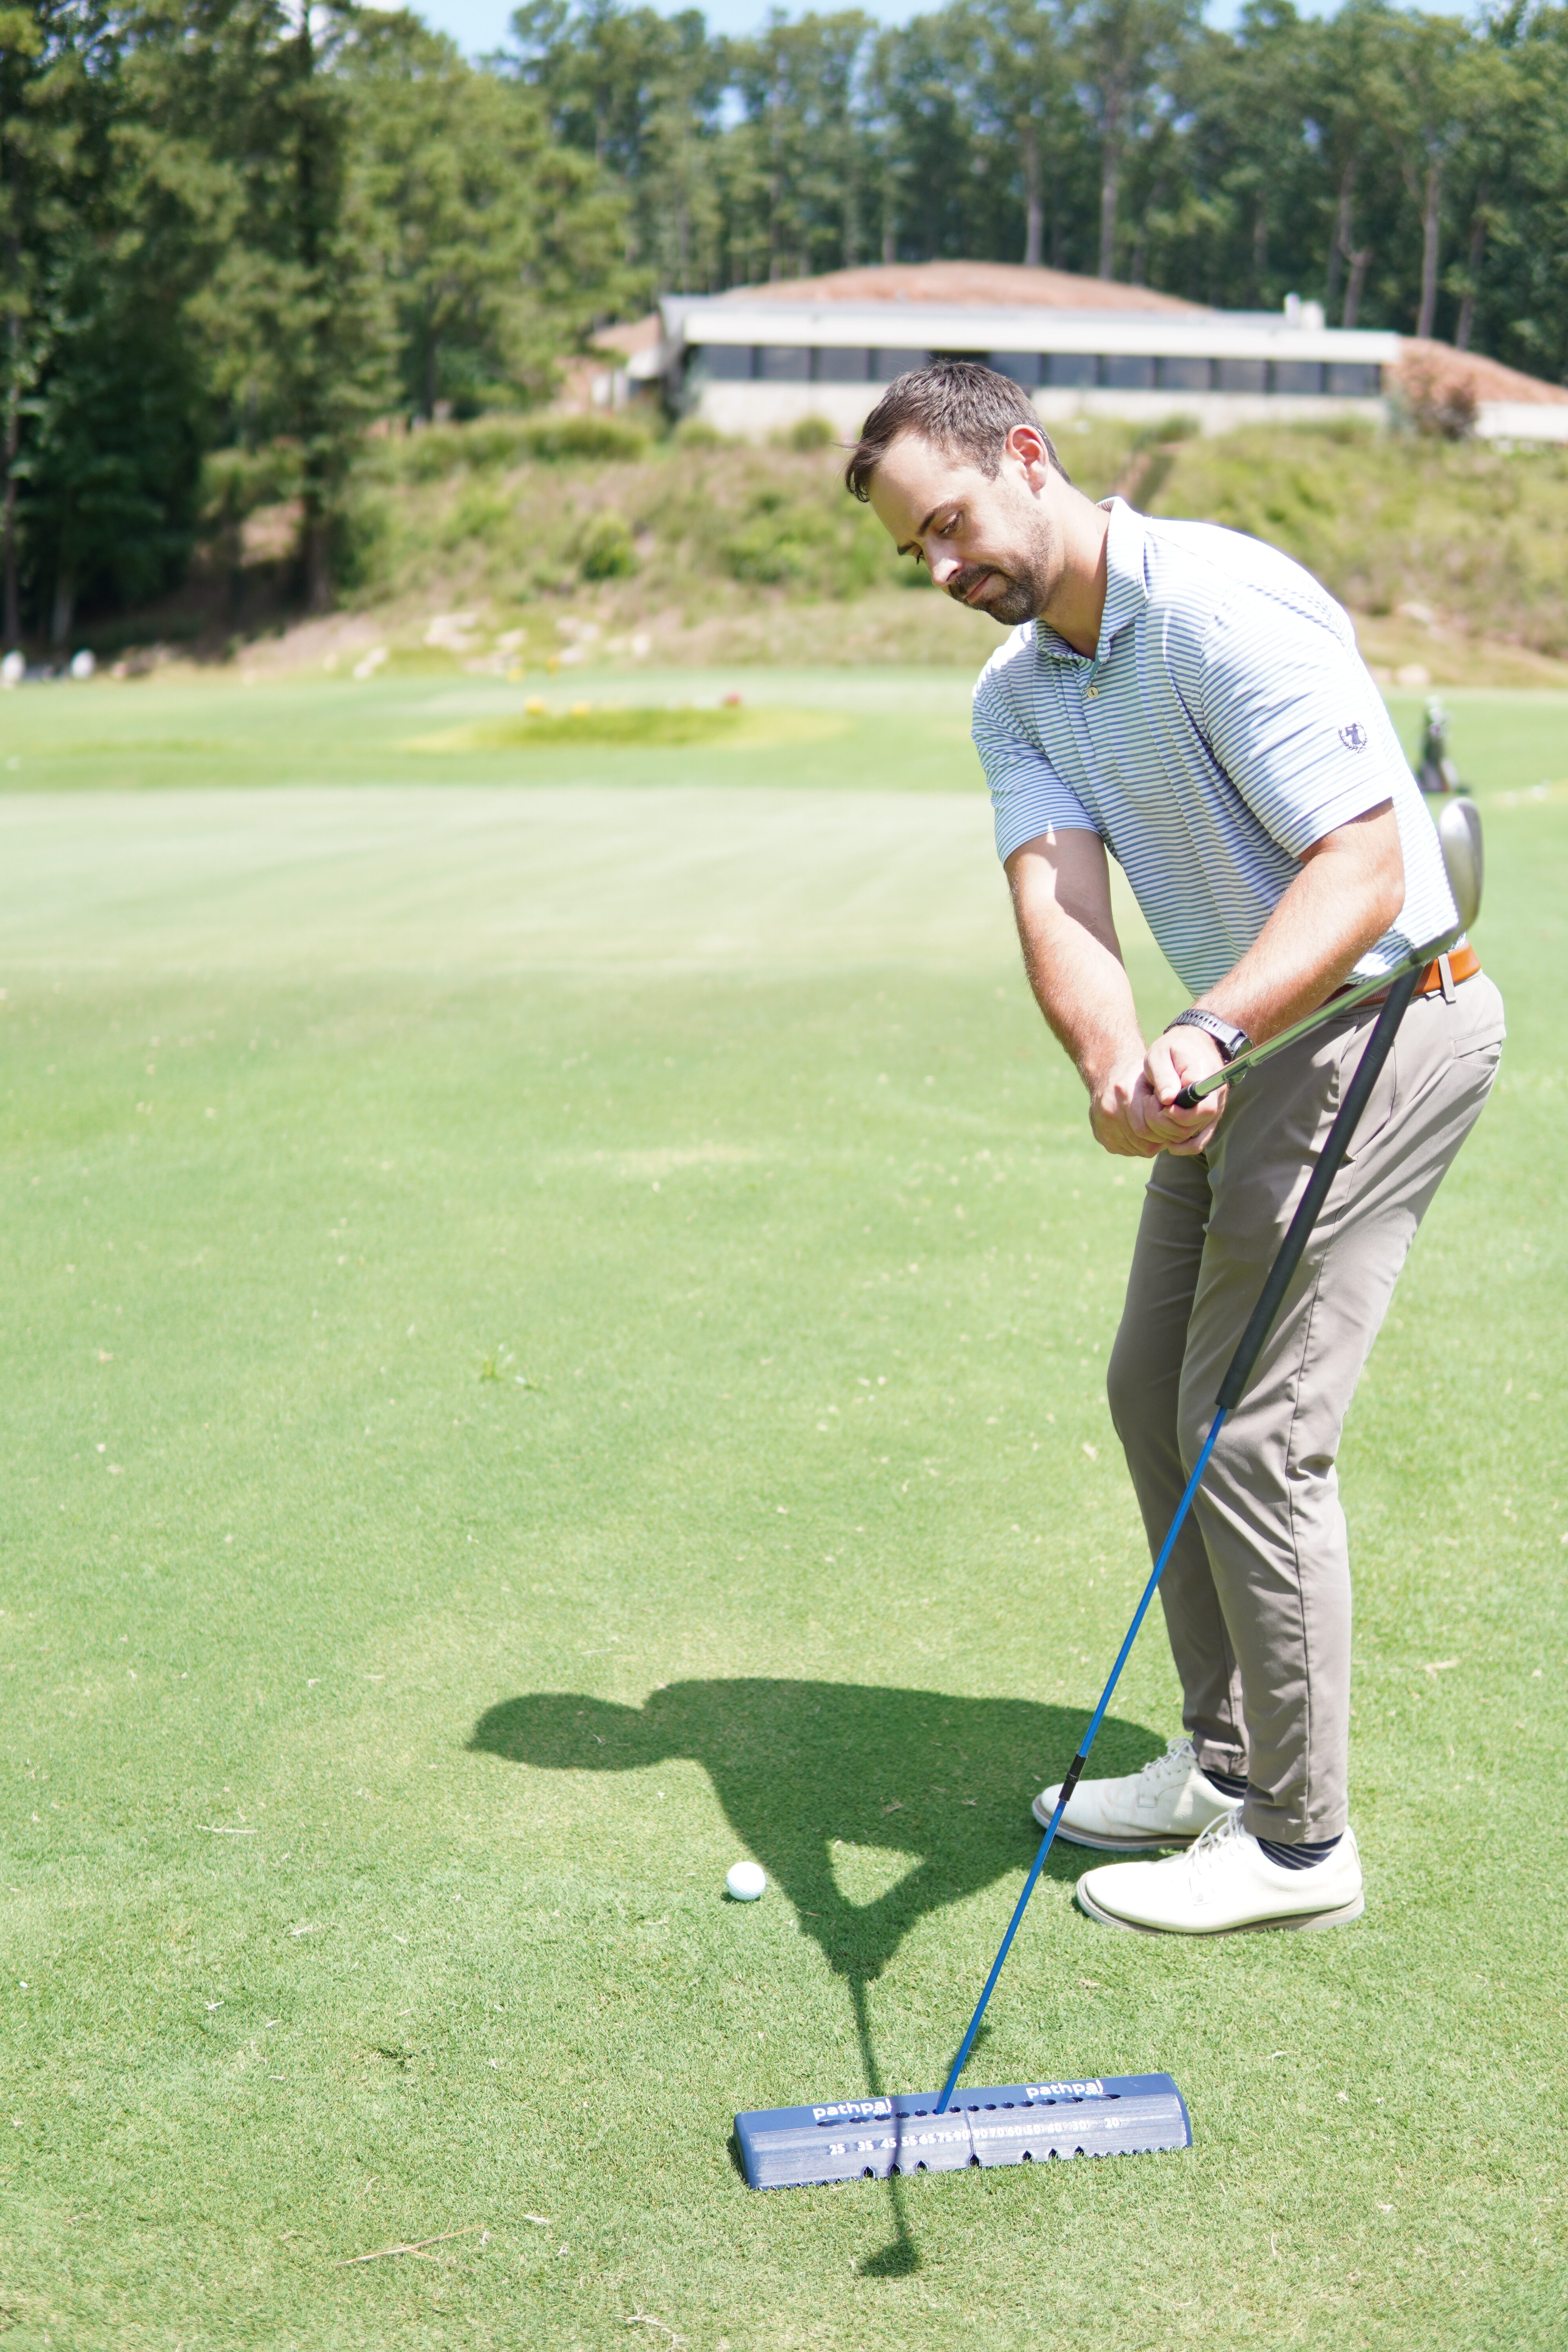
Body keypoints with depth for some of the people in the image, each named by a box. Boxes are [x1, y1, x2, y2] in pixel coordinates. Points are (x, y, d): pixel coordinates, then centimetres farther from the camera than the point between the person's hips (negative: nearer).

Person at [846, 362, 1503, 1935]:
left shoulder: (1224, 605, -22)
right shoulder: (1015, 695, 4)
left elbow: (1364, 871, -28)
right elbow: (1056, 896, -14)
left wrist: (1211, 1028, -44)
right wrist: (1116, 1067, -35)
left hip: (1377, 1025, -9)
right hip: (1243, 1046, 9)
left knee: (1252, 1432, -8)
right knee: (1155, 1392, 14)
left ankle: (1298, 1840, 8)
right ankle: (1225, 1758, 30)